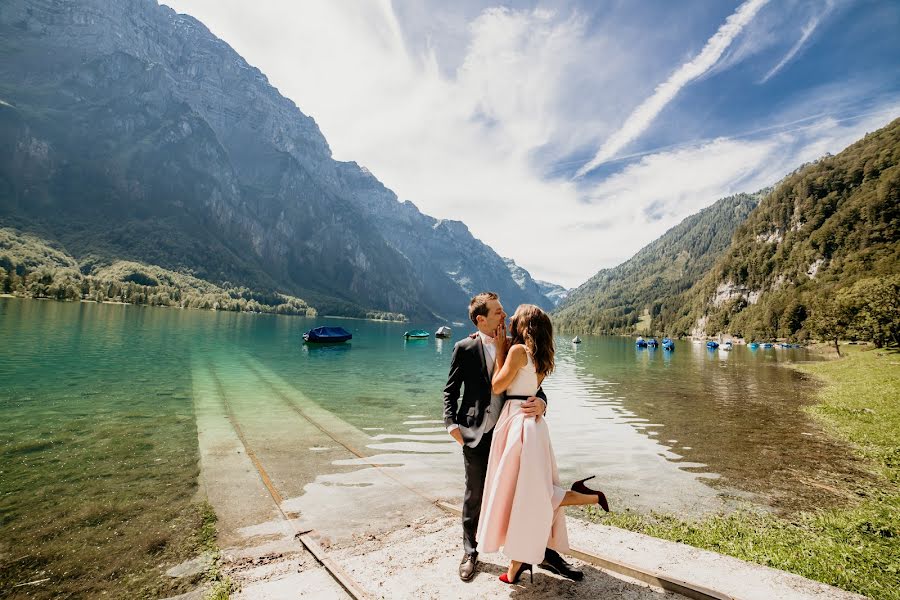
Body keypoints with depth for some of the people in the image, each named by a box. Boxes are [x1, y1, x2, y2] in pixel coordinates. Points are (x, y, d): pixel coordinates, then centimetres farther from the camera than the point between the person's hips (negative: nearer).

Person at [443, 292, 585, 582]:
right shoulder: (464, 348, -6)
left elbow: (533, 386, 2)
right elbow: (450, 390, 0)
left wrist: (540, 403, -20)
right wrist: (452, 424, -10)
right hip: (476, 435, -2)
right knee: (474, 496, 13)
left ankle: (543, 551, 30)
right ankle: (470, 552, 35)